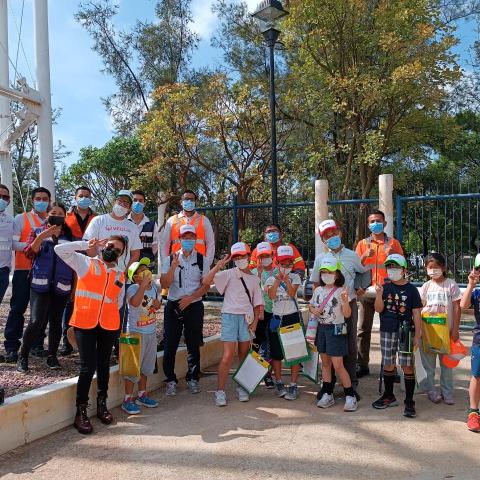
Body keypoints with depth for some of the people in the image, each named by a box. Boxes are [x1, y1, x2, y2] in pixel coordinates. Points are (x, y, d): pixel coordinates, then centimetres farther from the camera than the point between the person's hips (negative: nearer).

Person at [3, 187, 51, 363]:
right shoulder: (21, 218, 3)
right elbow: (13, 243, -5)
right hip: (24, 269, -3)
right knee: (18, 308, -1)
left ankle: (37, 345, 19)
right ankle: (11, 347, 6)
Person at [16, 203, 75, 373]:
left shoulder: (69, 235, 11)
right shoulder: (37, 232, 8)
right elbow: (29, 253, -6)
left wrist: (75, 285, 6)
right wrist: (42, 236, -18)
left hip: (61, 286, 2)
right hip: (40, 284, -2)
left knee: (56, 321, 5)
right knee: (36, 321, -11)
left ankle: (52, 356, 18)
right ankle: (23, 357, 4)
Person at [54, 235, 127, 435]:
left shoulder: (120, 275, 15)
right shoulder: (85, 263, 6)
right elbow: (60, 249, -3)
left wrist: (108, 315, 7)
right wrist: (87, 245, 1)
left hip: (109, 325, 4)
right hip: (84, 323, -3)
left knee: (103, 365, 13)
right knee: (88, 366, -7)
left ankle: (102, 405, 29)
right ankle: (81, 412, 7)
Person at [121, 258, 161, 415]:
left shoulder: (153, 287, 3)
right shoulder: (133, 289, -18)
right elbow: (135, 302, -40)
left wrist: (158, 303, -4)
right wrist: (143, 285, -37)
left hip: (151, 332, 7)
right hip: (136, 333, -7)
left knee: (147, 365, 18)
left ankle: (142, 395, 34)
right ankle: (128, 399, 13)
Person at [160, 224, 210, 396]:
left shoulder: (202, 260, 4)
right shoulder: (170, 259, 4)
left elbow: (206, 285, 0)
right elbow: (164, 284, -4)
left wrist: (190, 298, -12)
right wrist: (174, 266, -16)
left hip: (194, 306, 0)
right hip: (173, 306, 0)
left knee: (194, 345, 7)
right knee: (170, 345, 1)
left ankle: (193, 379, 21)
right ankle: (170, 380, 14)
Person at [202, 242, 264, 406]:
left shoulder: (254, 279, 12)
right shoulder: (229, 274, -1)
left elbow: (257, 304, 13)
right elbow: (206, 281, -13)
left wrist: (255, 322, 1)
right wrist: (219, 265, -20)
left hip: (247, 318, 4)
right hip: (230, 315, -4)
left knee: (244, 354, 10)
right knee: (228, 355, -8)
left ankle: (241, 387, 24)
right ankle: (220, 390, 2)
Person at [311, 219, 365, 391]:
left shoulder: (352, 256, 3)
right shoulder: (320, 258, 4)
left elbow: (363, 272, 19)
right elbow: (316, 284, 11)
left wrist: (362, 288, 2)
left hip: (349, 304, 0)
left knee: (350, 344, 5)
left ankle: (351, 383, 14)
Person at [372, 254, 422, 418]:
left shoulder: (411, 289, -2)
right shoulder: (385, 287, 4)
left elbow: (416, 314, -1)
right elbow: (378, 309, -2)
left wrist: (417, 335, -3)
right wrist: (379, 294, -19)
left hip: (405, 332, -3)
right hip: (387, 331, 3)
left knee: (407, 366, -1)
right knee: (388, 365, 13)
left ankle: (409, 402, 9)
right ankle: (389, 396, 28)